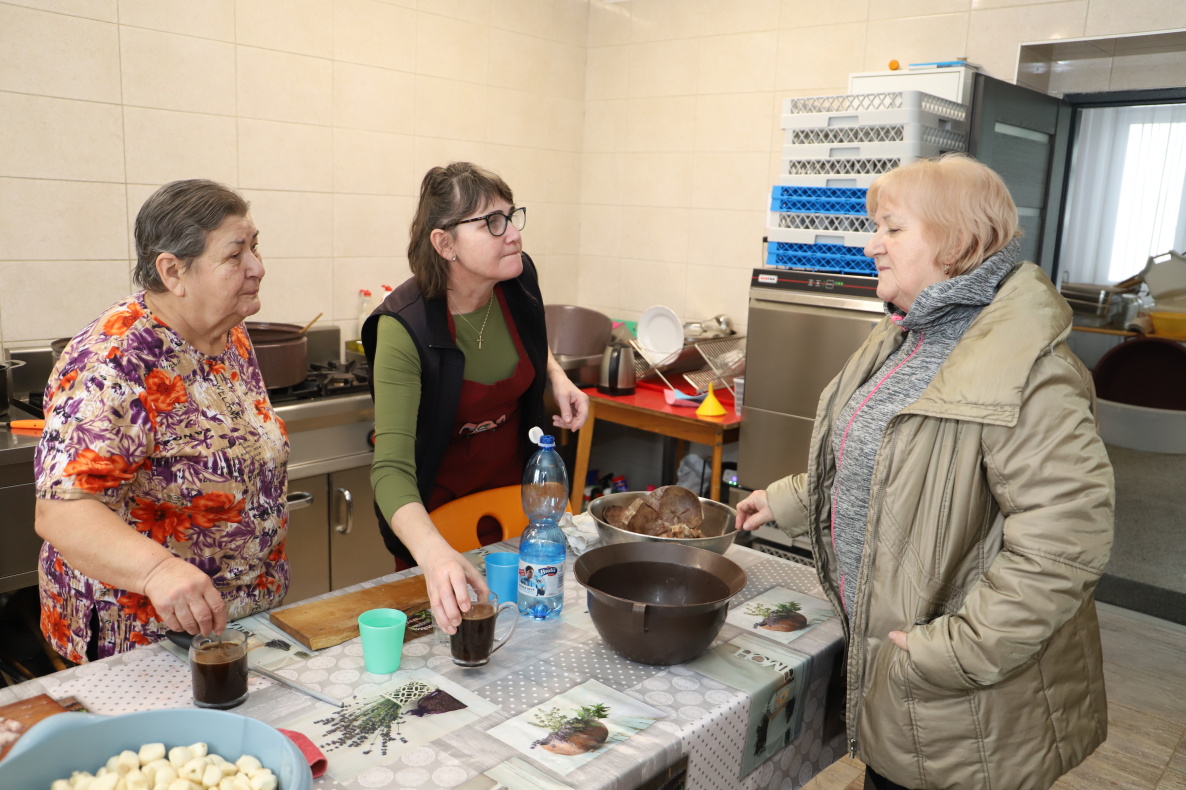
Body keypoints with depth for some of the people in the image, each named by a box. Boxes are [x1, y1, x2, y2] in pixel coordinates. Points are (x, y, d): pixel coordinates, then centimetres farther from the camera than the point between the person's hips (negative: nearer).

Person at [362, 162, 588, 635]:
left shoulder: (519, 280, -16)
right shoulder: (405, 328, -33)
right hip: (437, 503, -4)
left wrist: (556, 377, -11)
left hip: (513, 484, 5)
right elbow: (392, 468, -40)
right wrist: (434, 554, -58)